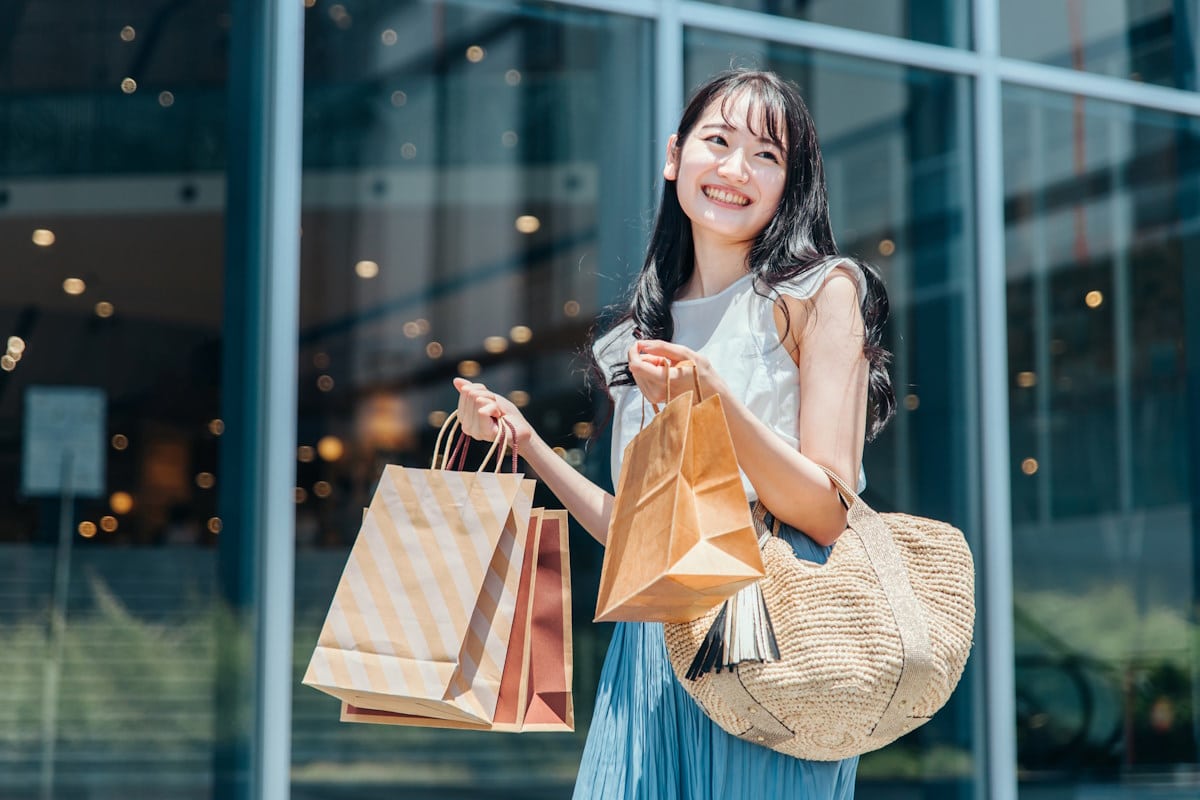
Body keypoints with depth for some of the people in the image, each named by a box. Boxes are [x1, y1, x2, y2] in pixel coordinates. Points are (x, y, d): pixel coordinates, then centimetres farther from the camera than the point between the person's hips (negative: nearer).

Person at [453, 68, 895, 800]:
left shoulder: (821, 292, 0)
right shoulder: (650, 328, 15)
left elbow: (829, 514, -8)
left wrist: (717, 404, -21)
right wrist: (523, 440, 13)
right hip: (652, 638, 5)